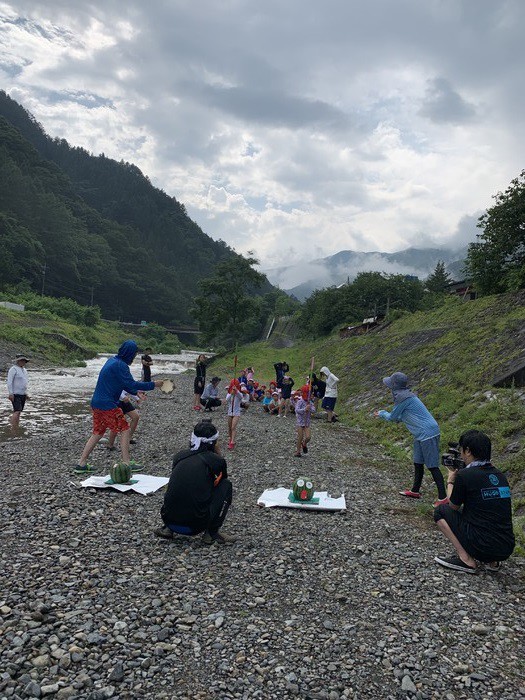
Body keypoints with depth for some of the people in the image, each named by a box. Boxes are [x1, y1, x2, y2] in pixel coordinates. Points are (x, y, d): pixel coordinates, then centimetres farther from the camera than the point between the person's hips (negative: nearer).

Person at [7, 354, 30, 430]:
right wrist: (10, 393, -20)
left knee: (18, 412, 8)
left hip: (22, 395, 8)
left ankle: (17, 426, 11)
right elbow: (9, 382, -14)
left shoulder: (24, 370, 15)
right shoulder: (13, 369, -10)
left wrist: (26, 393, 18)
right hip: (15, 395, -8)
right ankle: (14, 429, -13)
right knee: (17, 411, -15)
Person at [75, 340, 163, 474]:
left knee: (98, 433, 16)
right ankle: (126, 464, 3)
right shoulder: (120, 365, -17)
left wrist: (136, 392, 22)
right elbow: (132, 384, -20)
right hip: (108, 405, -9)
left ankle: (81, 464, 18)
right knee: (125, 430, 1)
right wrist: (154, 384, -14)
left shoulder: (112, 360, 14)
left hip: (97, 403, 9)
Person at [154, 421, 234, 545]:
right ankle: (211, 533, 7)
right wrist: (218, 451, 22)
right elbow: (223, 477, 22)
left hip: (169, 519, 5)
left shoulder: (179, 455, 9)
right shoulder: (215, 460, -2)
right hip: (196, 524, -5)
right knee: (226, 485, 13)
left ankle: (168, 529, 17)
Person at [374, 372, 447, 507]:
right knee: (417, 463, 19)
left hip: (427, 433, -10)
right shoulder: (405, 395, 12)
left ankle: (443, 498, -1)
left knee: (432, 466, -6)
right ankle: (415, 491, 32)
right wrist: (383, 414, 18)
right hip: (421, 434, 10)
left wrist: (382, 413, 12)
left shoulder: (403, 398, -19)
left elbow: (392, 417, -7)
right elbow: (398, 418, 20)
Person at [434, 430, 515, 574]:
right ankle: (492, 561, 16)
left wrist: (450, 481, 21)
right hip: (507, 549, 7)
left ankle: (466, 560, -1)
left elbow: (454, 506, 5)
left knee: (441, 511, 9)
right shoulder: (500, 475, 8)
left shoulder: (464, 475, -12)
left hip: (483, 545, -7)